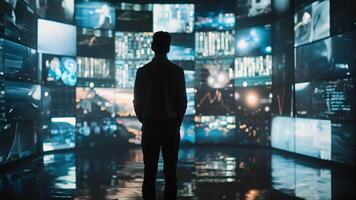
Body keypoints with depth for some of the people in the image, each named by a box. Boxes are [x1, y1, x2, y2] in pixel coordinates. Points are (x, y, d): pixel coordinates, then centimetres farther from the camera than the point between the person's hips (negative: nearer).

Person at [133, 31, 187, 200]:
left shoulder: (143, 71, -3)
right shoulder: (177, 71, -2)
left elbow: (137, 102, 0)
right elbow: (182, 101, 0)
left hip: (149, 126, 0)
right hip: (171, 126, 0)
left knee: (150, 173, 4)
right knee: (170, 172, 5)